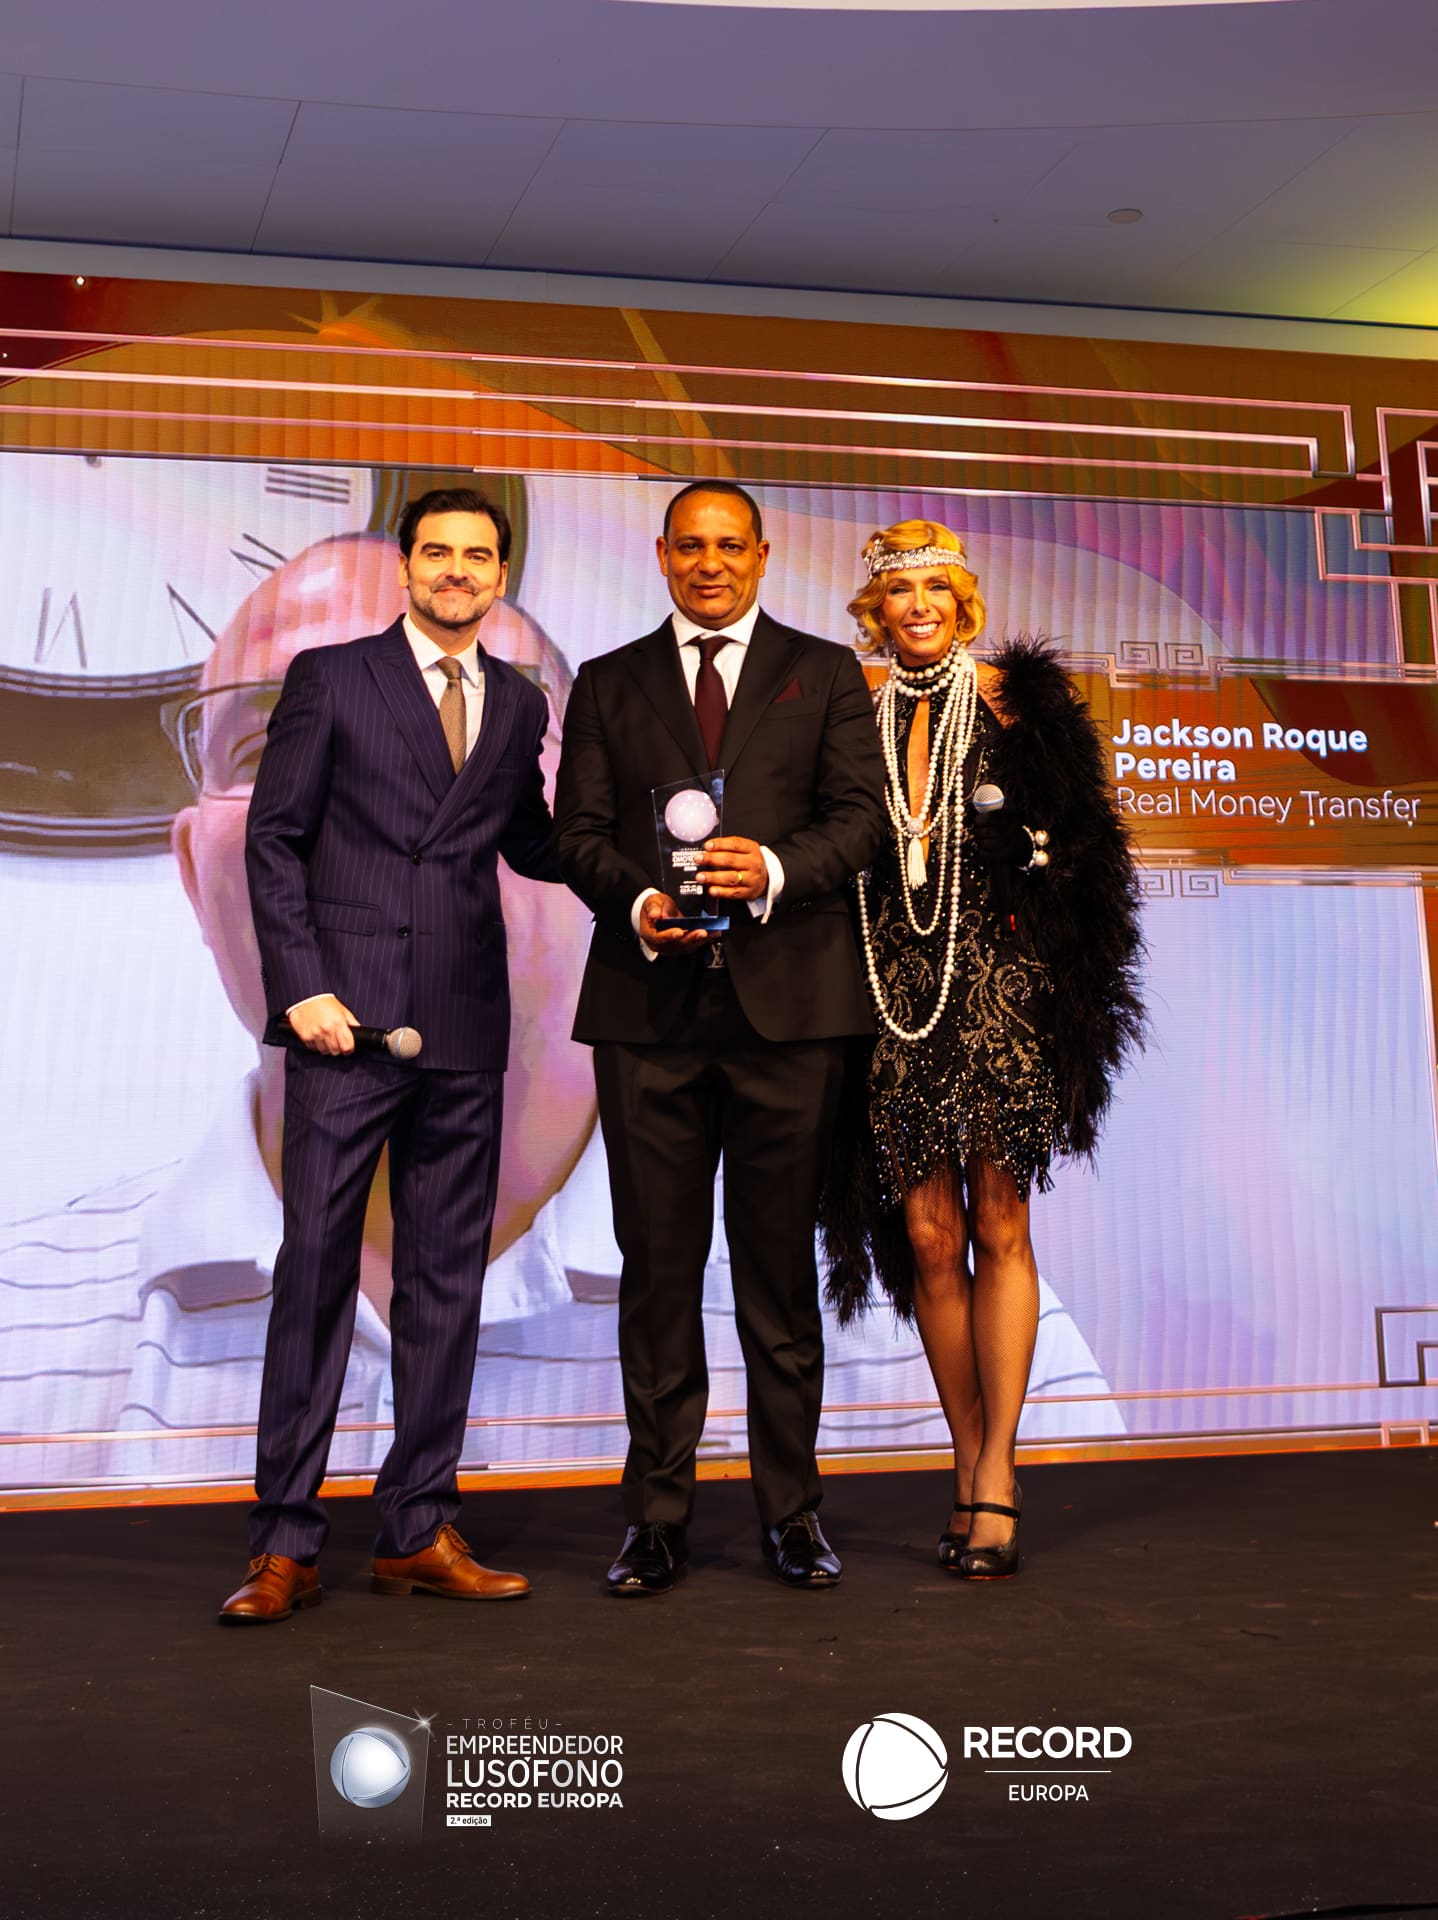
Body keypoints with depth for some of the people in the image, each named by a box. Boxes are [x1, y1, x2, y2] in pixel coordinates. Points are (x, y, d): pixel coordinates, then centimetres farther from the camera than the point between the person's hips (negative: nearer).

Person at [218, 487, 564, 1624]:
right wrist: (302, 986, -9)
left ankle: (420, 1532, 16)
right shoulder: (331, 678, 4)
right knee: (316, 1265, -3)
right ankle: (286, 1545, 5)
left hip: (466, 1028, 4)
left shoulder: (519, 705, 15)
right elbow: (273, 840, 1)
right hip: (346, 1017, -4)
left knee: (448, 1276, 6)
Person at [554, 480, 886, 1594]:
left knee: (781, 1262, 4)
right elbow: (578, 830, 8)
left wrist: (776, 870, -17)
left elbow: (860, 814, 2)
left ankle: (791, 1511, 15)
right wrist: (637, 901, -12)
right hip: (649, 1001, 1)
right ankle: (658, 1514, 13)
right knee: (657, 1263, 3)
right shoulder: (608, 684, 16)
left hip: (787, 997, -1)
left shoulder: (825, 672, 12)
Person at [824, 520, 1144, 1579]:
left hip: (999, 978, -2)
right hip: (897, 992, 3)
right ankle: (973, 1471, 12)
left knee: (998, 1227, -5)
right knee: (928, 1234, 1)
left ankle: (995, 1473, -1)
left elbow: (1078, 842, 2)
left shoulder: (1014, 696, 5)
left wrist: (1067, 989, -5)